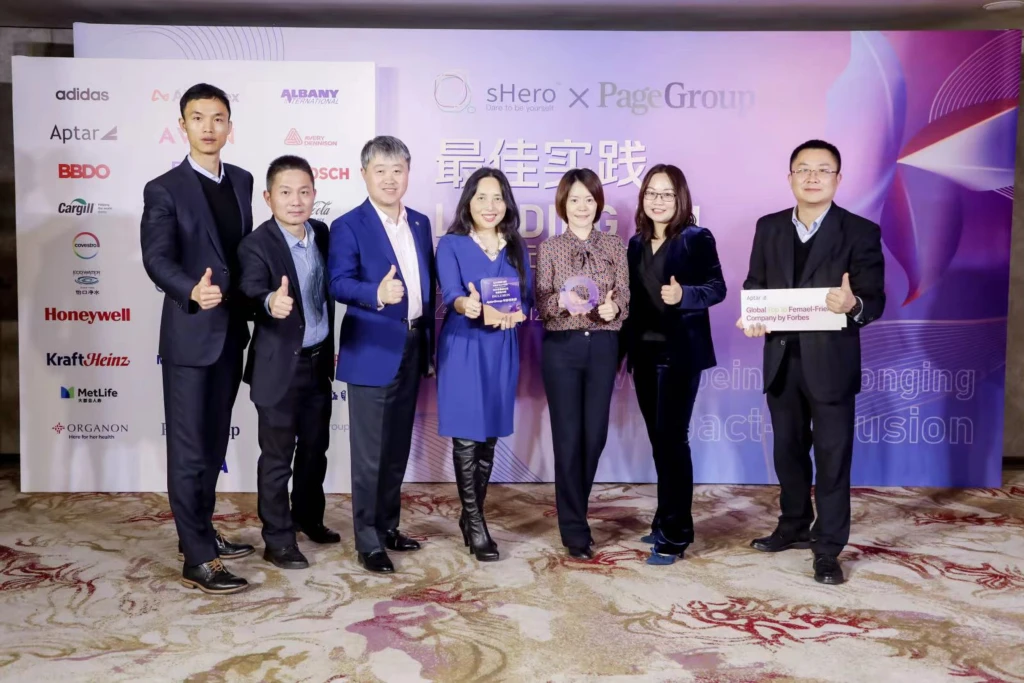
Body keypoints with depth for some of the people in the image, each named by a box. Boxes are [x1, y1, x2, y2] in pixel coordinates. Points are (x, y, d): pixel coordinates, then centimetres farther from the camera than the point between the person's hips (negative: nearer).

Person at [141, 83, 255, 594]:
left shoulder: (242, 181, 9)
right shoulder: (164, 190, -9)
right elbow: (156, 259, -17)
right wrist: (192, 291, -36)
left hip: (231, 332, 7)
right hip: (190, 336, -6)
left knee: (214, 443, 16)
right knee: (189, 450, 0)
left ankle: (198, 535, 31)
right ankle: (197, 560, 8)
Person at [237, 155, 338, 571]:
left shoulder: (323, 234, 2)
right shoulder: (257, 245, -17)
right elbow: (250, 293, -34)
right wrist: (270, 302, -56)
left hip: (318, 361, 6)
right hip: (279, 366, -6)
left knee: (315, 447, 19)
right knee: (277, 456, 6)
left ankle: (308, 517, 39)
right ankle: (278, 540, 19)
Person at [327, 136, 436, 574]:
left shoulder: (420, 223, 11)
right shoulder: (348, 226, -7)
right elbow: (338, 283, -19)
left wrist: (430, 345, 13)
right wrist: (376, 293, -38)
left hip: (411, 349, 6)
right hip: (371, 352, -6)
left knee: (398, 447, 16)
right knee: (369, 452, 0)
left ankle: (388, 526, 30)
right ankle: (367, 541, 12)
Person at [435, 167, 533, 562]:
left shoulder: (516, 247, 9)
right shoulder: (451, 245, -3)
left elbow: (527, 296, 5)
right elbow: (450, 293, -17)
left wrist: (516, 313, -18)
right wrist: (467, 305, -40)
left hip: (502, 348, 4)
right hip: (463, 346, -4)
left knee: (490, 437, 10)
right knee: (467, 438, -3)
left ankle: (470, 516, 24)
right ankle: (475, 525, 8)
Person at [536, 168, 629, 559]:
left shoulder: (615, 247, 7)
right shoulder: (549, 249, 2)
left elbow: (625, 296, 2)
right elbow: (541, 304, -3)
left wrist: (613, 308, -20)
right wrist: (562, 302, -25)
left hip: (603, 347, 2)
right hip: (561, 347, -2)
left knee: (596, 434, 8)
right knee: (568, 436, 0)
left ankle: (574, 507, 31)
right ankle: (575, 530, 11)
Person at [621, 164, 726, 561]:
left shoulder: (697, 238, -4)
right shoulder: (636, 243, 12)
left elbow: (717, 288, -9)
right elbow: (632, 298, 13)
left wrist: (683, 294, -27)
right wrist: (623, 347, 10)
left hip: (680, 352, -6)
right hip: (644, 351, 6)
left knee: (673, 438, -5)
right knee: (658, 439, 12)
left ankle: (675, 531, 4)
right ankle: (667, 520, 23)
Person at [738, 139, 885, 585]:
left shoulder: (860, 232, -6)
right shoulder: (769, 228, 7)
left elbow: (875, 301, -11)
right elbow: (754, 286, 8)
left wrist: (853, 306, -34)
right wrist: (752, 318, -12)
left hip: (830, 362, -4)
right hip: (781, 359, 4)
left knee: (832, 456, 4)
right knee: (788, 450, 17)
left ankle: (828, 549, 16)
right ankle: (794, 527, 35)